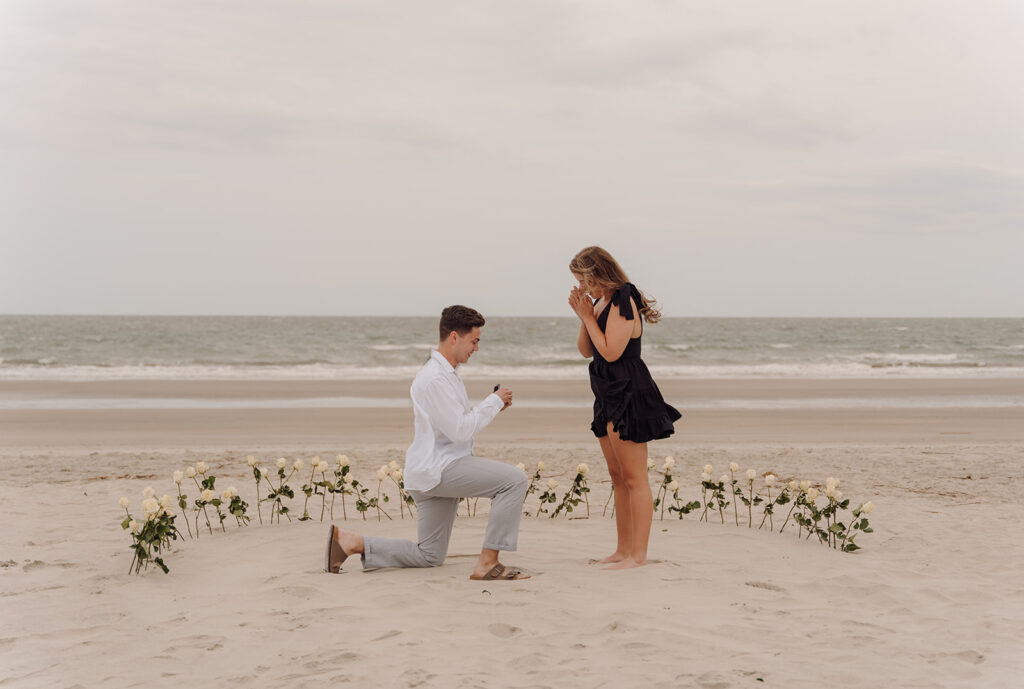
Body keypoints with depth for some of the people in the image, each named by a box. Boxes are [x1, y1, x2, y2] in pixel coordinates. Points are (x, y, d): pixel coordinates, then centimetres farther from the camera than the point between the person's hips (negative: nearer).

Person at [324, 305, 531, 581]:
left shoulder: (444, 372, 18)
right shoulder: (435, 377, -16)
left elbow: (456, 421, 22)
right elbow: (460, 431, -20)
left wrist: (491, 405, 8)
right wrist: (493, 402, -11)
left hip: (434, 471, 11)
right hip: (438, 468, -11)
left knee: (428, 556, 16)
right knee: (514, 480, -20)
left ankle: (351, 542, 10)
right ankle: (487, 563, -20)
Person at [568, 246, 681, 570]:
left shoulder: (623, 302, -15)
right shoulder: (601, 303, 12)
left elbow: (611, 351, -21)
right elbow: (586, 350, 13)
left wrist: (588, 317, -12)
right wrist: (583, 316, -1)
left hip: (629, 394, -10)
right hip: (610, 396, 10)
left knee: (634, 478, -6)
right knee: (618, 477, 14)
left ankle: (639, 554, -3)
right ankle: (623, 549, 22)